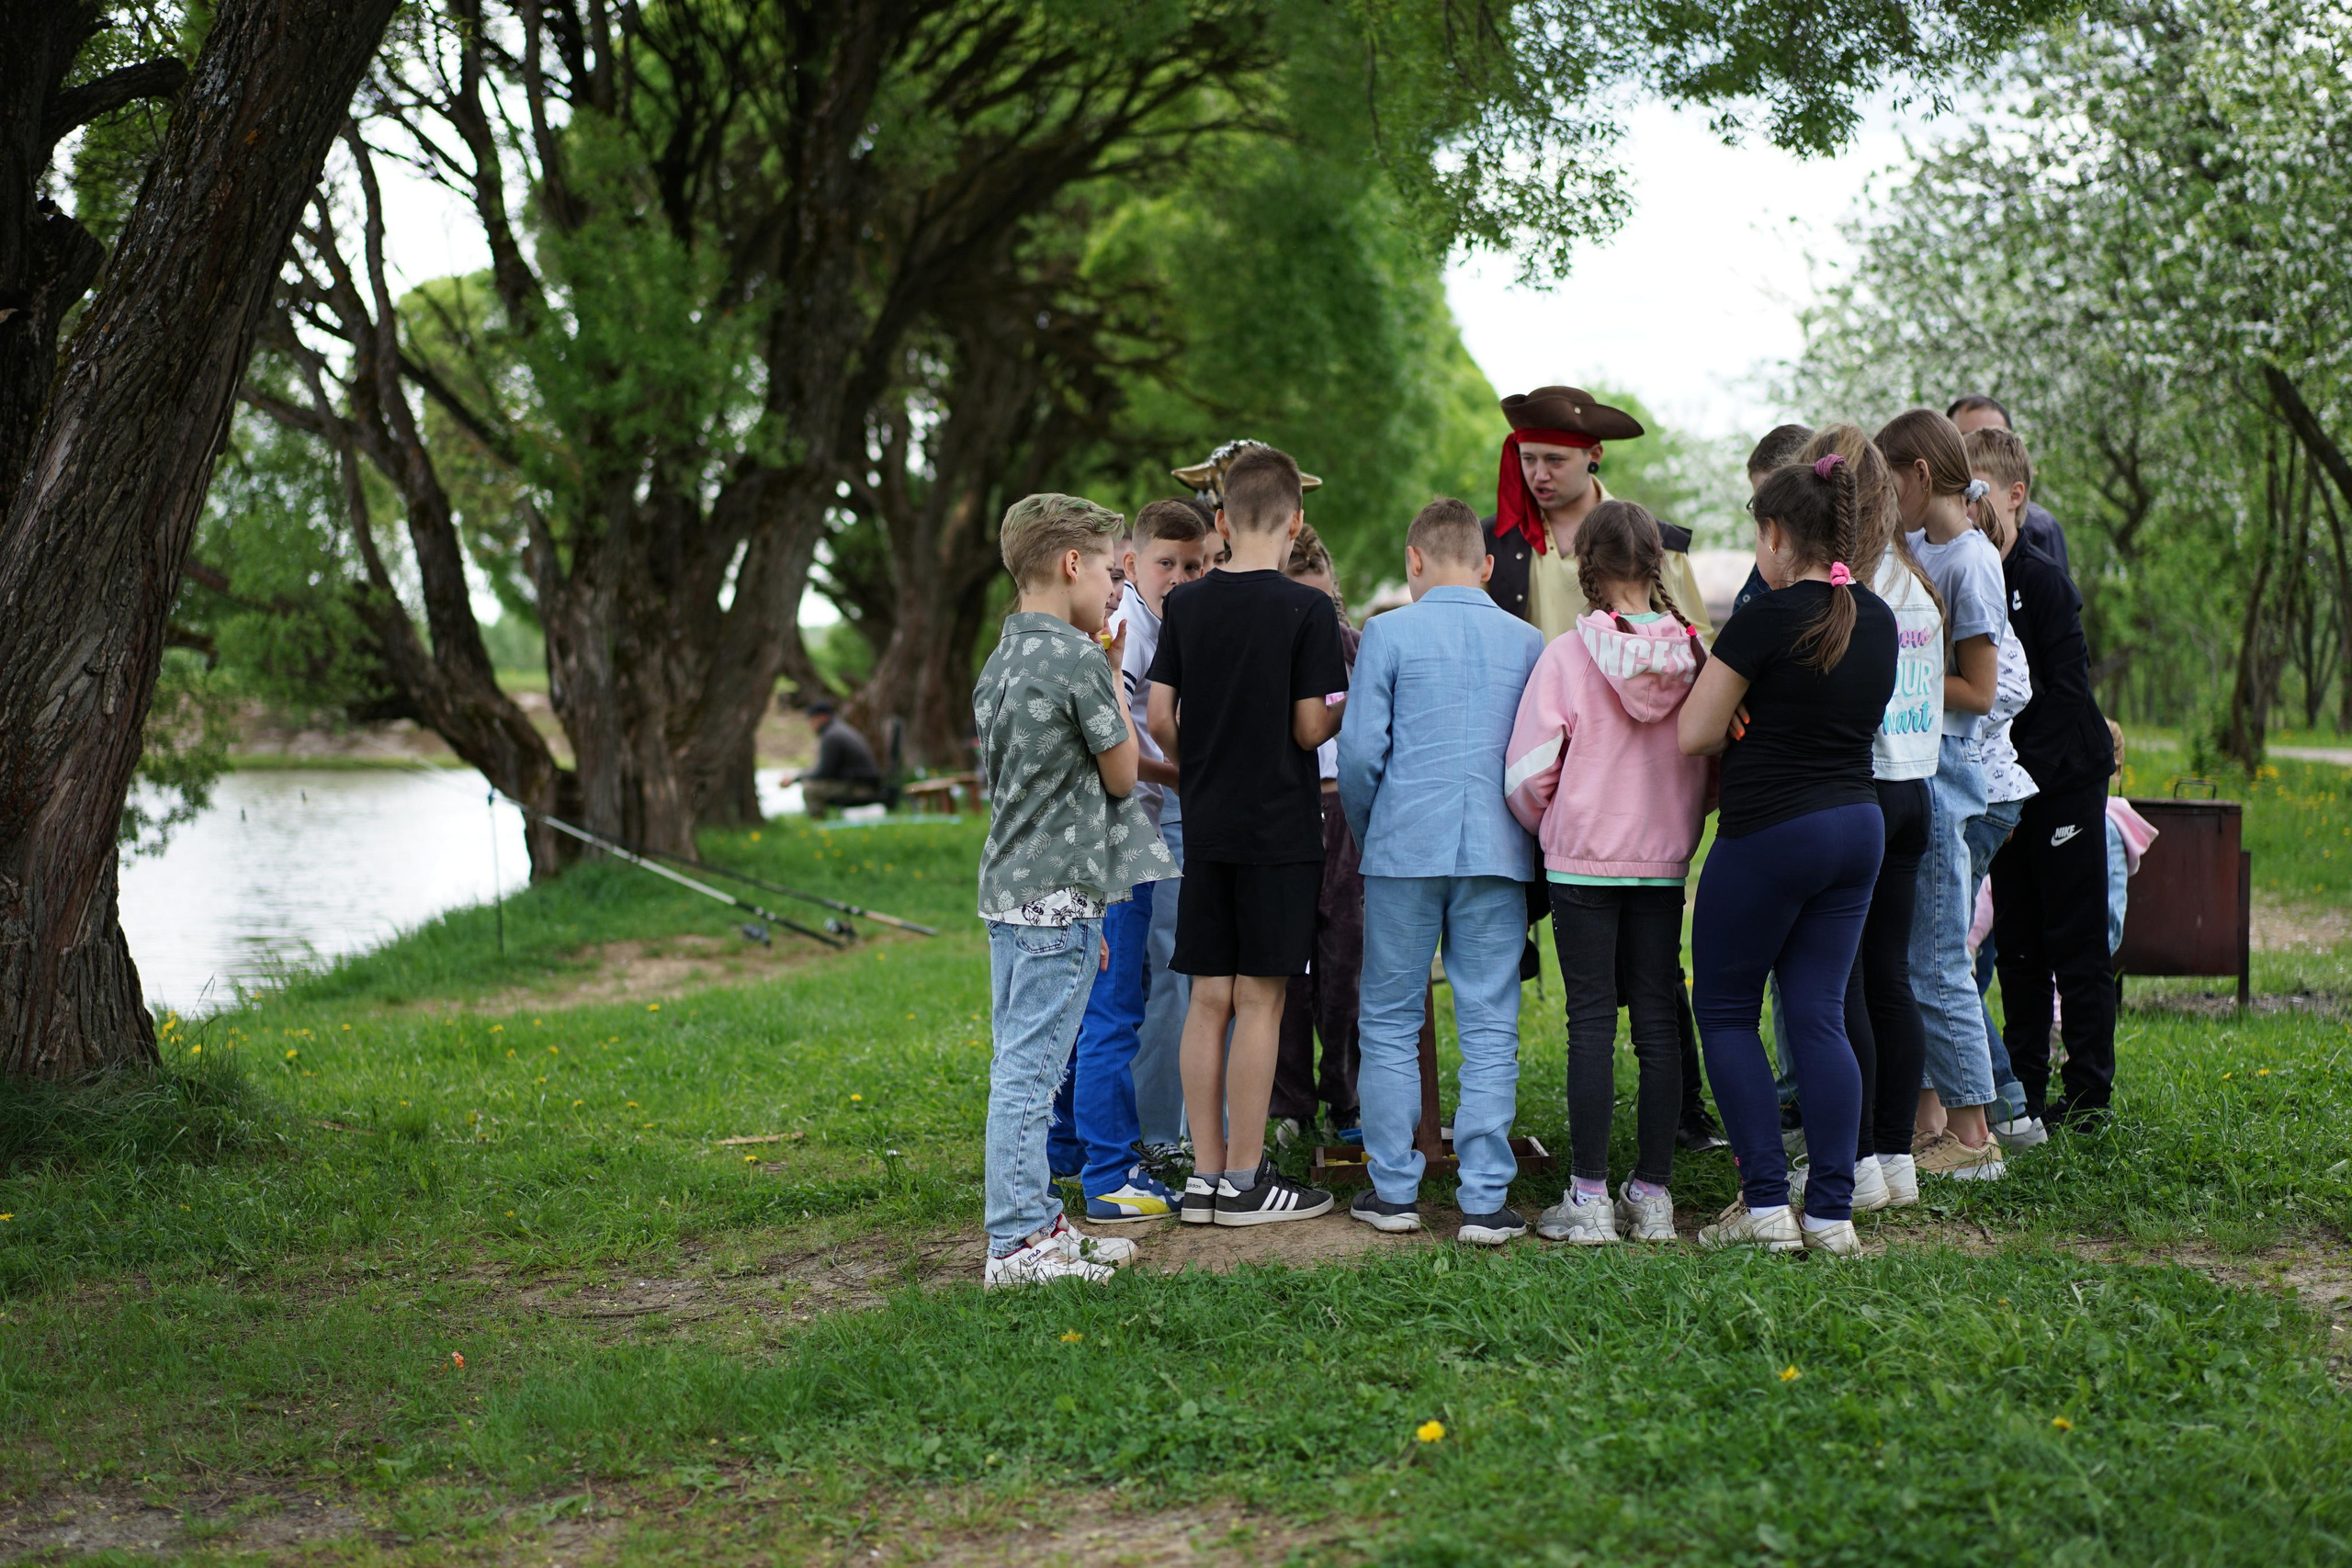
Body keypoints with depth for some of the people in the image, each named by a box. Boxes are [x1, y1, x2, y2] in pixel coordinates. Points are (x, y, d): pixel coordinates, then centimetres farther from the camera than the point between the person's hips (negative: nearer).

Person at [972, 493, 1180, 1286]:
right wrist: (1112, 675, 5)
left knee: (1020, 1066, 13)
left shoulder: (1000, 663, 14)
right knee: (1029, 1070, -6)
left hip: (1009, 891, 9)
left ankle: (1036, 1223, 21)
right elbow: (1120, 775, -5)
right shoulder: (1078, 659, -14)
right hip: (1058, 896, -9)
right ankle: (1018, 1243, -3)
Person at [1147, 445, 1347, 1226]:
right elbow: (1311, 727, -11)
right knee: (1259, 1002, 0)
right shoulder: (1307, 610, -10)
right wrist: (1343, 708, 10)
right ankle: (1244, 1180, 5)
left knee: (1208, 999, 8)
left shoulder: (1185, 605, 3)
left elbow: (1159, 717, 2)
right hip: (1280, 828, -4)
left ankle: (1206, 1175, 11)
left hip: (1205, 829, 4)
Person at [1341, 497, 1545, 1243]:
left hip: (1406, 846, -2)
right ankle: (1485, 1200, 1)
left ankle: (1393, 1190, 12)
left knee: (1391, 1022, 9)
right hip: (1497, 851, 2)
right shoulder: (1528, 642, 7)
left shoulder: (1390, 633, -2)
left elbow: (1359, 748, -5)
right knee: (1490, 1028, 3)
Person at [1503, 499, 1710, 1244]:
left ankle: (1588, 1199, 2)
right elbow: (1713, 764, 6)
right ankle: (1652, 1195, 11)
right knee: (1658, 1022, 7)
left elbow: (1528, 771, -9)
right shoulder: (1693, 655, -1)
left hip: (1583, 860, -3)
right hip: (1664, 862, 3)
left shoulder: (1568, 655, -11)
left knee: (1591, 1022, 1)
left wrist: (1546, 826, 10)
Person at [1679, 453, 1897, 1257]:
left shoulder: (1768, 618, -16)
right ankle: (1832, 1212, 5)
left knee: (1724, 1009, 8)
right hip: (1858, 822, 7)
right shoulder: (1877, 618, 6)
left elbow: (1694, 735, -11)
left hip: (1770, 831, -7)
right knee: (1819, 1016, 9)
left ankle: (1766, 1203, 4)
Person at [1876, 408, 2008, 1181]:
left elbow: (1977, 691, -15)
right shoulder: (1914, 547, 12)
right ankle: (1926, 1115, 21)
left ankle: (1973, 1136, 4)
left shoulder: (1970, 564, -13)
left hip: (1940, 773, -9)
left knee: (1936, 964, -4)